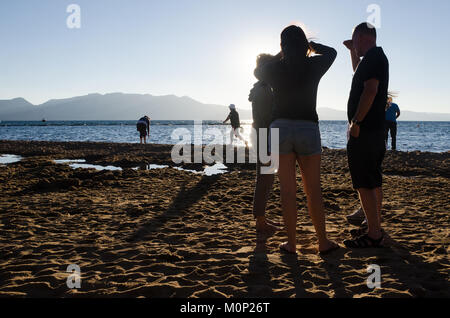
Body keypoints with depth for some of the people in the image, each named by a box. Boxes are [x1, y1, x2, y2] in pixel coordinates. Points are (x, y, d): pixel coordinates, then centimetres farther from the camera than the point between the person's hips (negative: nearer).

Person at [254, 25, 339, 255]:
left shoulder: (275, 69, -1)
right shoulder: (313, 66, 0)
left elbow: (257, 71, 23)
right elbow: (331, 52, 22)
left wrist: (281, 55, 25)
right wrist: (309, 45, 30)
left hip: (280, 129, 0)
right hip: (308, 130, 0)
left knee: (288, 191, 4)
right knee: (313, 190, 9)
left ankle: (291, 243, 9)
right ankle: (323, 242, 15)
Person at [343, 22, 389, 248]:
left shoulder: (372, 57, -12)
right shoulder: (378, 57, 19)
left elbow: (370, 90, -25)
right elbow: (359, 76, 40)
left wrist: (356, 122, -23)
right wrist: (352, 52, 32)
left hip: (364, 130, -11)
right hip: (376, 129, 11)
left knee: (364, 183, -9)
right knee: (374, 182, 15)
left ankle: (374, 235, -6)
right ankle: (375, 229, 24)